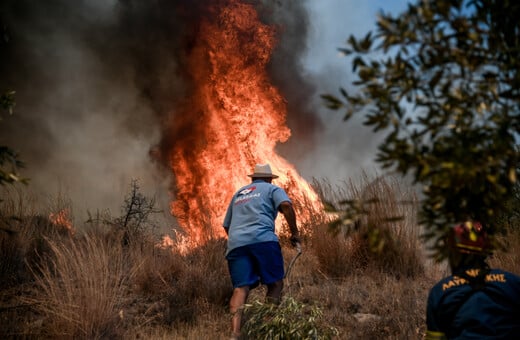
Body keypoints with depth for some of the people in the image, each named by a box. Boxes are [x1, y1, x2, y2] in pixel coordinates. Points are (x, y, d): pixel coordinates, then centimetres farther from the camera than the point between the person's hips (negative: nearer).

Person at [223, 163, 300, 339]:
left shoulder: (238, 194, 33)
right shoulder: (272, 189, 17)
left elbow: (226, 225, 35)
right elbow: (286, 205, -4)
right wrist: (294, 232, 2)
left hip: (235, 243, 4)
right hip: (263, 239, -4)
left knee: (240, 288, -6)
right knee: (275, 284, 7)